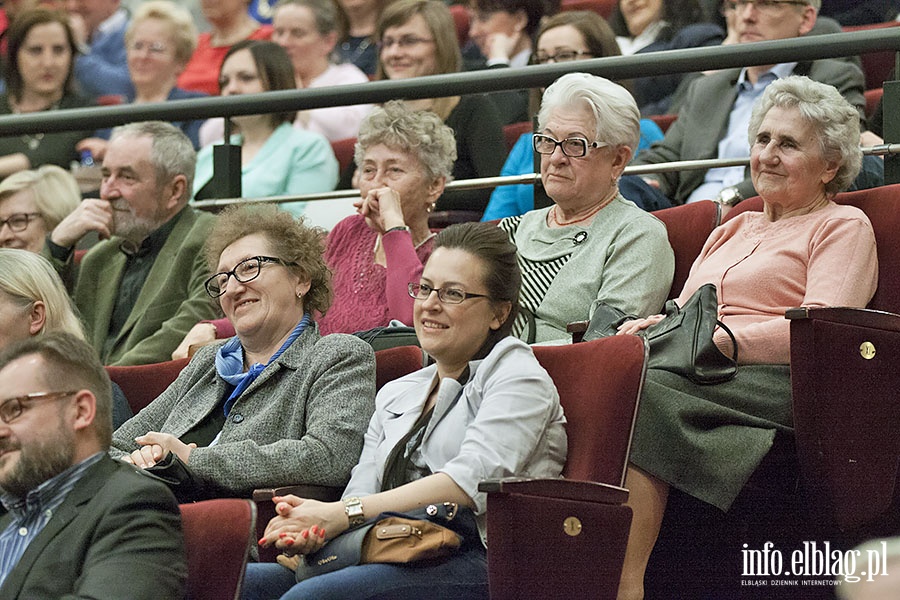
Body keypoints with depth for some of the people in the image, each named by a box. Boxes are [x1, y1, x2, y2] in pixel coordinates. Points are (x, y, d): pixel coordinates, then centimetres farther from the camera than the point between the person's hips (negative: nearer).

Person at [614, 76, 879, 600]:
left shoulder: (843, 226, 12)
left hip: (775, 381, -6)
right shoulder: (733, 230, 34)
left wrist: (719, 338, -15)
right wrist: (661, 325, 0)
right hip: (708, 377, 6)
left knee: (644, 387, -34)